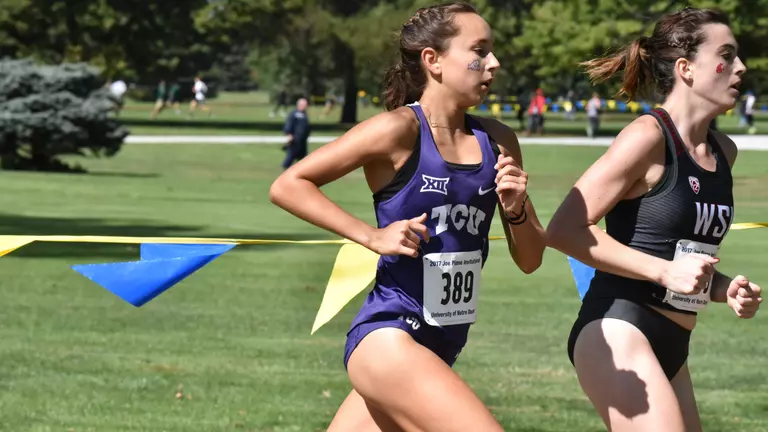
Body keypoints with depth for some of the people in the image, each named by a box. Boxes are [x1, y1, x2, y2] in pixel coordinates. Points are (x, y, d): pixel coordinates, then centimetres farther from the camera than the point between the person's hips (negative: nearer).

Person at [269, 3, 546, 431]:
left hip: (439, 349, 7)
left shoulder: (498, 142, 8)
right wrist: (373, 236, -15)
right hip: (388, 337, -7)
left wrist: (517, 212, -6)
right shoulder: (400, 130, -10)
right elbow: (288, 186, -9)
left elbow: (530, 260, 14)